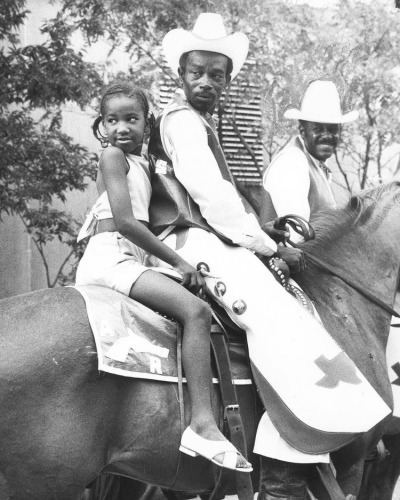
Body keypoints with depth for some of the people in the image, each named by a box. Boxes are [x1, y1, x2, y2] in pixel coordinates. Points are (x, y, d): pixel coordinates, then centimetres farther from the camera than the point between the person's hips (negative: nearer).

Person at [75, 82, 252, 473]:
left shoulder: (141, 163, 24)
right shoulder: (112, 156, -3)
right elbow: (125, 221, -14)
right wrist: (178, 262, -12)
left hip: (130, 260, 10)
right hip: (111, 256, -10)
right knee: (196, 310, -26)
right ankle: (202, 425, -37)